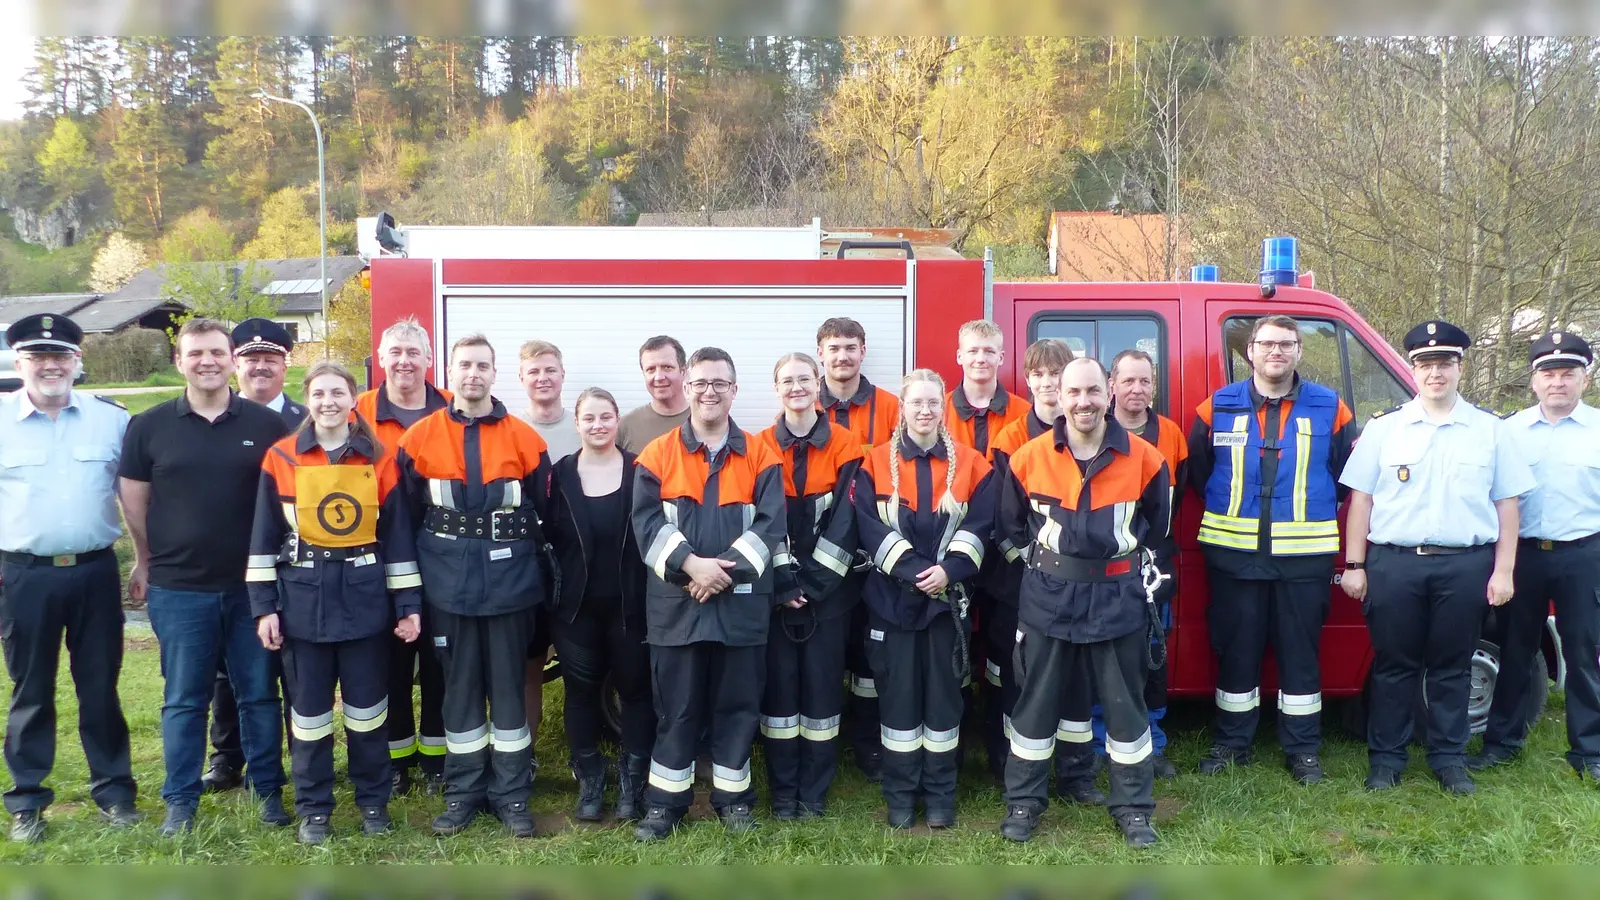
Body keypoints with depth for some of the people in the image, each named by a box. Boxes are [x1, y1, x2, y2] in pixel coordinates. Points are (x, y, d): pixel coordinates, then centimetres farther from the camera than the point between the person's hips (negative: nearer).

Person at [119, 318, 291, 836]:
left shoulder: (267, 425, -1)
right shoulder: (149, 427, -1)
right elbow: (134, 501, 8)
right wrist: (149, 562, 15)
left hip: (253, 585, 0)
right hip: (178, 589, 0)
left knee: (260, 693, 10)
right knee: (184, 700, 10)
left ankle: (269, 789, 23)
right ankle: (180, 800, 22)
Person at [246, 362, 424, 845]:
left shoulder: (378, 459, 0)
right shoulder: (281, 458, -1)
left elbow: (397, 534, 1)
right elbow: (264, 535, 1)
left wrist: (408, 603, -2)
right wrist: (264, 605, -4)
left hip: (364, 597, 0)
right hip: (303, 599, 0)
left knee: (366, 704, 9)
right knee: (309, 708, 9)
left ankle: (373, 800, 25)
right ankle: (313, 807, 23)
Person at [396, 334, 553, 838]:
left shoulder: (525, 439, -1)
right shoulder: (420, 439, 0)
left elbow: (544, 512, 4)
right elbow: (407, 515, 2)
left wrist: (537, 570, 3)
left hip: (510, 579, 0)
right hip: (449, 583, 1)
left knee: (508, 686, 6)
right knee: (459, 687, 9)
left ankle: (511, 793, 17)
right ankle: (463, 791, 21)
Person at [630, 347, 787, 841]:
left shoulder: (760, 456, 3)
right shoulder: (658, 454, 3)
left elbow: (770, 525, -4)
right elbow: (646, 522, -5)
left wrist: (726, 568, -16)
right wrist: (689, 564, -18)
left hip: (742, 602, 1)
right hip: (676, 602, 0)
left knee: (737, 703, 9)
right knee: (677, 707, 7)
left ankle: (732, 796, 24)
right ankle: (665, 800, 20)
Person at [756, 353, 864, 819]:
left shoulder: (846, 446, 0)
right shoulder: (761, 447, 3)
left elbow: (845, 519, -7)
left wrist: (813, 583, -12)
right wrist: (786, 583, -12)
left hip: (829, 588, -1)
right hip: (776, 588, 1)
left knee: (822, 682, 3)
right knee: (779, 682, 3)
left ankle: (815, 790, 16)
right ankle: (782, 791, 16)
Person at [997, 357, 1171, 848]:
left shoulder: (1144, 458, -4)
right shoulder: (1029, 458, -5)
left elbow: (1156, 523, 12)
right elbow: (1012, 526, 10)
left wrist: (1129, 554, 10)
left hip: (1117, 598, 0)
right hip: (1049, 597, 0)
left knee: (1124, 705, 8)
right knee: (1036, 702, 7)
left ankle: (1133, 808, 22)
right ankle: (1023, 802, 21)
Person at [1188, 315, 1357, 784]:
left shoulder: (1330, 409, 2)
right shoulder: (1217, 408, 2)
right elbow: (1195, 471, 10)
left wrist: (1319, 510, 7)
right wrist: (1225, 512, 9)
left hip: (1304, 553, 0)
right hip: (1234, 551, 0)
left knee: (1300, 651, 7)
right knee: (1236, 650, 8)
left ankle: (1303, 748, 20)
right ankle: (1230, 743, 20)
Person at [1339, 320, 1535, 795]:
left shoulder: (1490, 429, 7)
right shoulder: (1385, 427, 4)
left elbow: (1506, 503, 7)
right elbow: (1361, 498, 3)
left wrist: (1503, 570, 2)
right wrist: (1354, 566, 0)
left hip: (1465, 564, 1)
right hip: (1394, 563, -1)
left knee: (1452, 666, 10)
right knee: (1394, 663, 7)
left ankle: (1449, 757, 23)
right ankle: (1386, 756, 17)